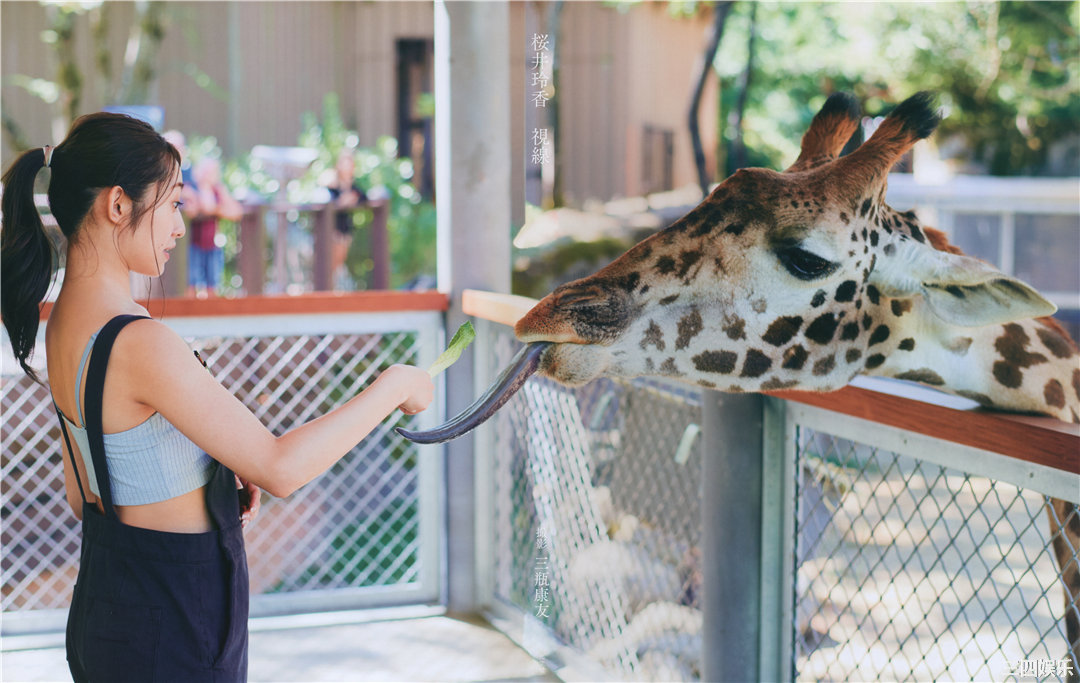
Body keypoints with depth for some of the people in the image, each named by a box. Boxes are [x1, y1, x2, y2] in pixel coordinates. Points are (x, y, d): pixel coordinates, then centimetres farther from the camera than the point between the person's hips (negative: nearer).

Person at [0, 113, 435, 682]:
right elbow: (280, 469, -24)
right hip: (170, 630, -9)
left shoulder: (63, 321, 4)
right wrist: (392, 386, -14)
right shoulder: (137, 344, -26)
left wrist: (207, 477, 8)